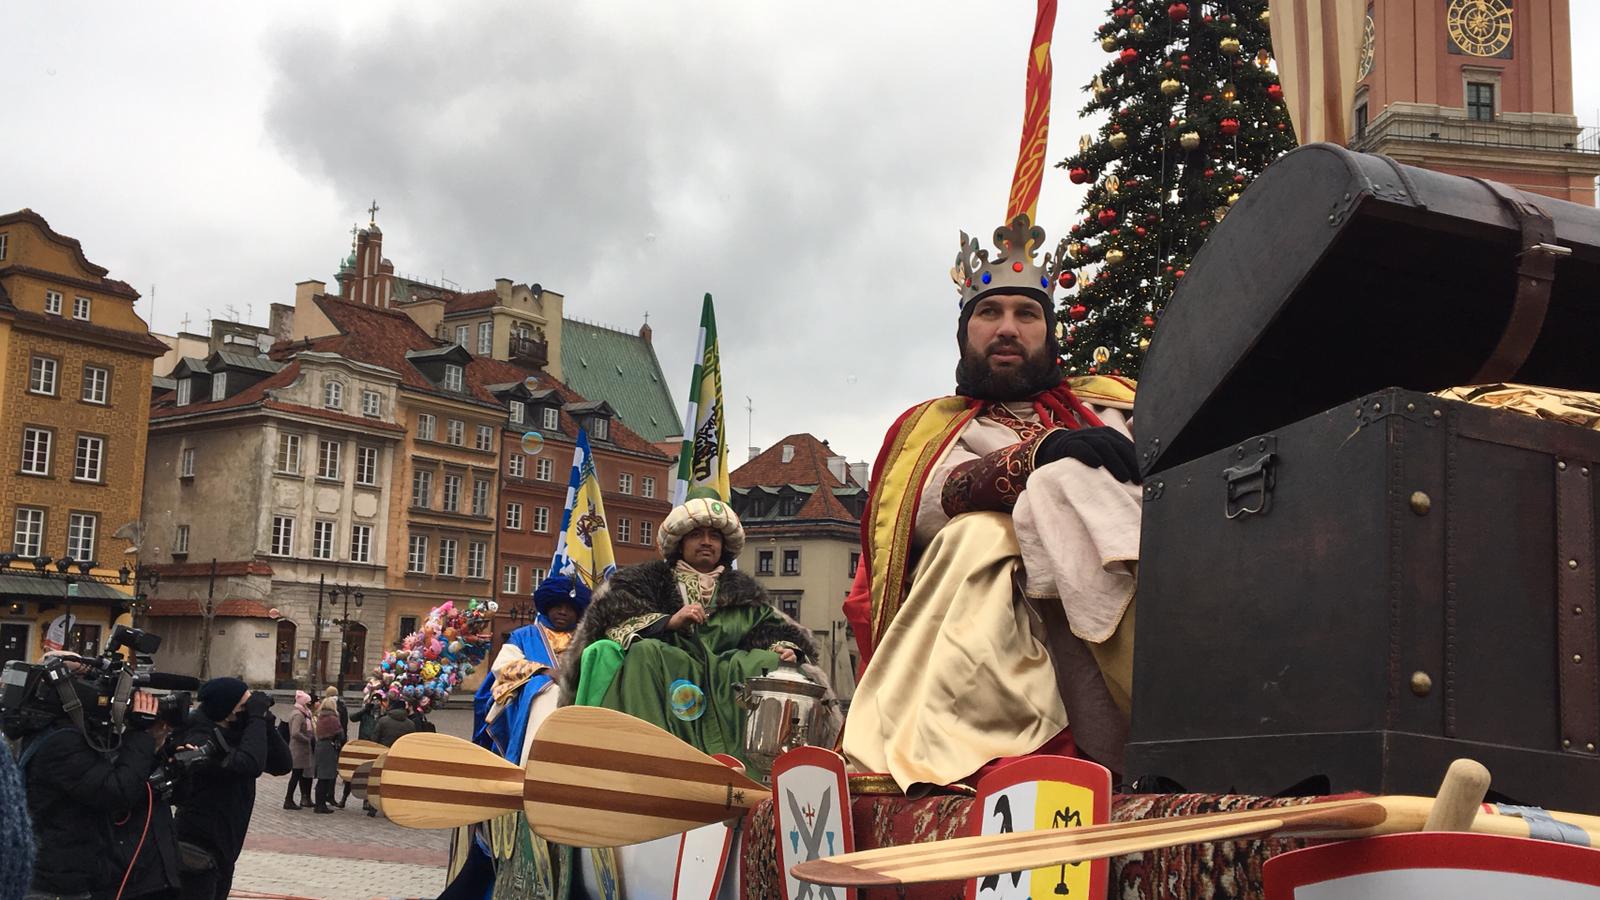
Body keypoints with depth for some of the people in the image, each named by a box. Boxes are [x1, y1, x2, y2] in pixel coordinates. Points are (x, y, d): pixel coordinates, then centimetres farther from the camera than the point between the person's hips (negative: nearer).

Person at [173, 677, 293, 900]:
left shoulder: (236, 734, 5)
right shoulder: (200, 741, -20)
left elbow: (283, 765, 4)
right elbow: (249, 764, -34)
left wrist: (266, 723, -7)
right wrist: (257, 718, -24)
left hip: (223, 851, 8)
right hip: (199, 852, -8)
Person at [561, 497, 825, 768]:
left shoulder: (744, 591, 28)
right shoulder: (647, 580, 18)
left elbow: (775, 629, 18)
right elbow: (610, 621, 2)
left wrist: (784, 648, -7)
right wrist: (669, 622, -12)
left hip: (727, 678, 2)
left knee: (772, 663, -24)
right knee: (644, 651, -32)